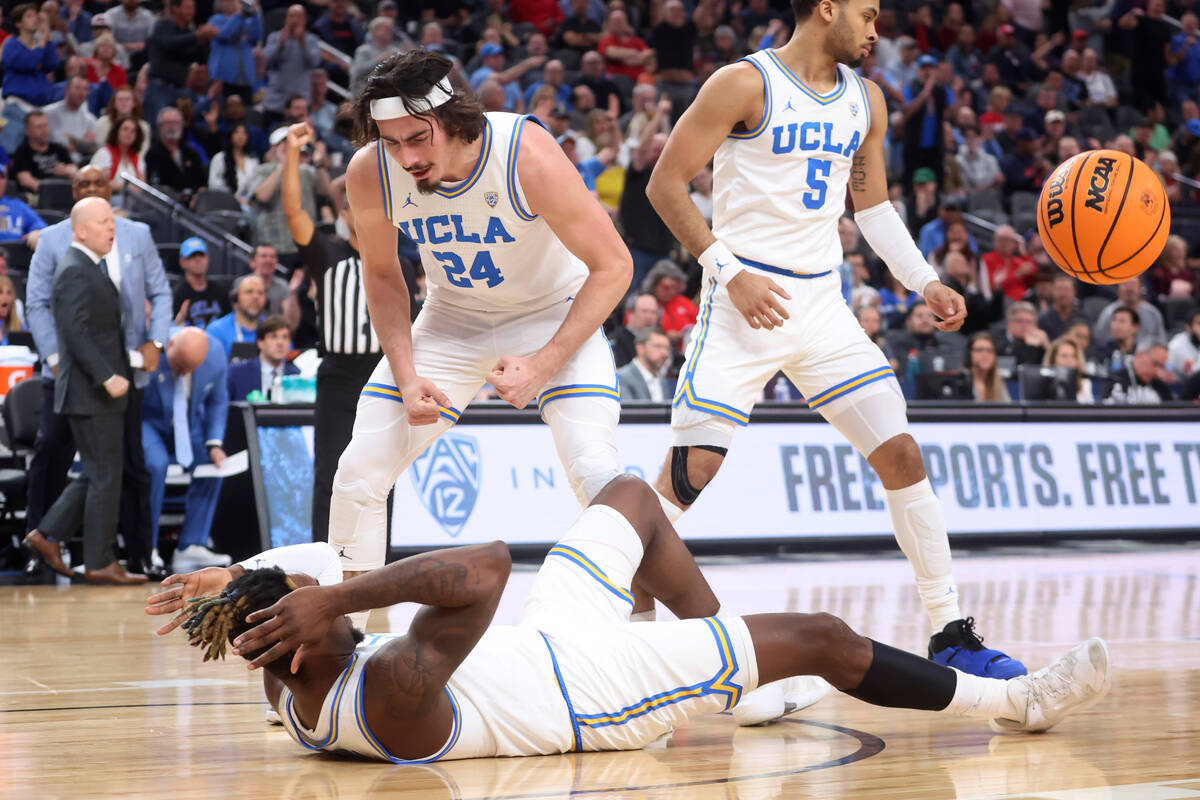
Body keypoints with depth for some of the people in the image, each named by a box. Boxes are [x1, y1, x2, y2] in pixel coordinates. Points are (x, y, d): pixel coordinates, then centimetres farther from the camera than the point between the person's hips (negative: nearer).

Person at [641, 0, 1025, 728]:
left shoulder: (865, 101, 10)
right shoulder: (746, 85, -10)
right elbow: (666, 184, -11)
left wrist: (926, 283, 10)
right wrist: (729, 270, -18)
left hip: (822, 302, 6)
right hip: (747, 300, -6)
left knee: (901, 452, 0)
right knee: (690, 470, -13)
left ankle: (951, 633, 8)